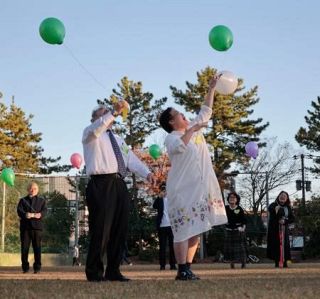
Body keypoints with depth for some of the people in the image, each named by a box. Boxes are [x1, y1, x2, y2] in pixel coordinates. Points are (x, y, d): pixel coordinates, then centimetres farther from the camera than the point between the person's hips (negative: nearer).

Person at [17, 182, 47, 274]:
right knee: (24, 248, -2)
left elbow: (44, 211, 0)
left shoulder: (41, 200, 15)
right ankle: (25, 268, 4)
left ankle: (37, 267, 1)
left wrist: (31, 215, -19)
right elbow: (19, 211, -2)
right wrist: (34, 215, -19)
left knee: (37, 248, -3)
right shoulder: (23, 200, 15)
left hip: (37, 226, 0)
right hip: (25, 226, 0)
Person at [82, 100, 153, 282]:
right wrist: (114, 112, -27)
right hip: (101, 184, -7)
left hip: (119, 184, 7)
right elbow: (97, 128, -18)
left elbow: (132, 159, 15)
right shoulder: (90, 134, 8)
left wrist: (146, 173, -2)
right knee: (101, 229, -10)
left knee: (120, 229, 6)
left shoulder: (118, 140, 28)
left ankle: (113, 271, 12)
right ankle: (95, 272, -4)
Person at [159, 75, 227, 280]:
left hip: (200, 188, 8)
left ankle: (188, 268, 12)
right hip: (183, 190, -8)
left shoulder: (194, 129, 15)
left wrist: (212, 89, 21)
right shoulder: (172, 138, -7)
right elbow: (178, 147, -30)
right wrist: (191, 130, -24)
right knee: (184, 230, -9)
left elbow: (206, 112, 24)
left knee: (196, 230, 7)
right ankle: (182, 271, -9)